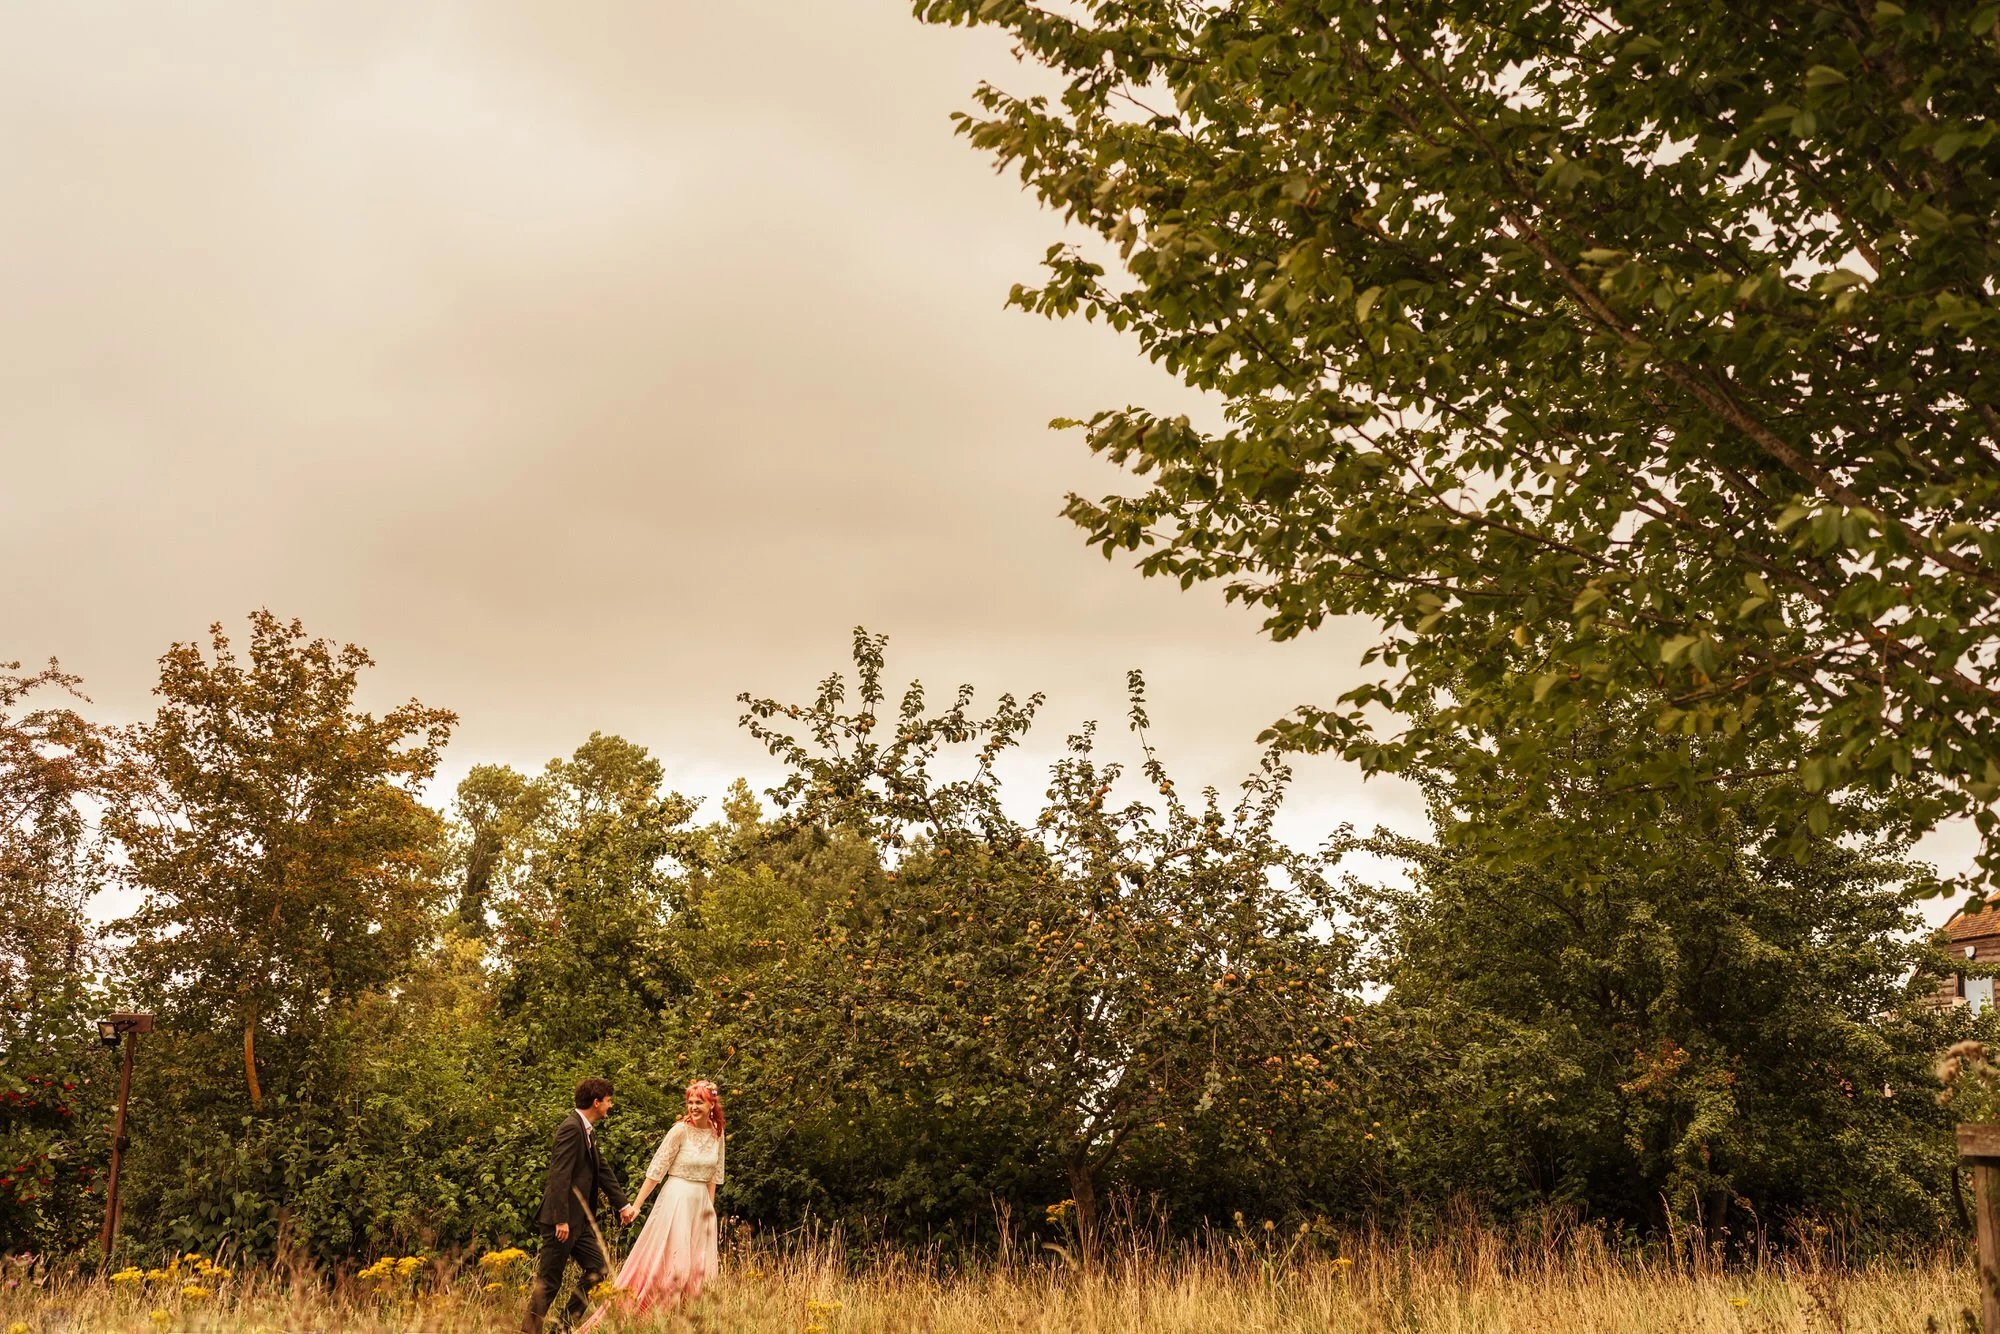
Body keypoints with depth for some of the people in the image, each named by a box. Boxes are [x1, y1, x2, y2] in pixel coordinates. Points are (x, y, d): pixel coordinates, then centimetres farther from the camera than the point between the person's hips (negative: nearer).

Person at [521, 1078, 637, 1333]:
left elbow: (602, 1171, 20)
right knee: (549, 1279, -2)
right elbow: (559, 1176, -22)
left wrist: (623, 1205, 19)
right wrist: (561, 1220, -23)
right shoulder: (571, 1128, -17)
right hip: (563, 1219, -10)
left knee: (597, 1269, 10)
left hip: (580, 1220, 10)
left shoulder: (588, 1130, 14)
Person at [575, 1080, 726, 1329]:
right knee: (669, 1263, -8)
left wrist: (710, 1207, 12)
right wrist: (636, 1205, -11)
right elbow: (656, 1169, -11)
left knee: (698, 1269, 6)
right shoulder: (680, 1130, -12)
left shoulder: (716, 1133, 4)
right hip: (677, 1200, -6)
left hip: (701, 1205, 6)